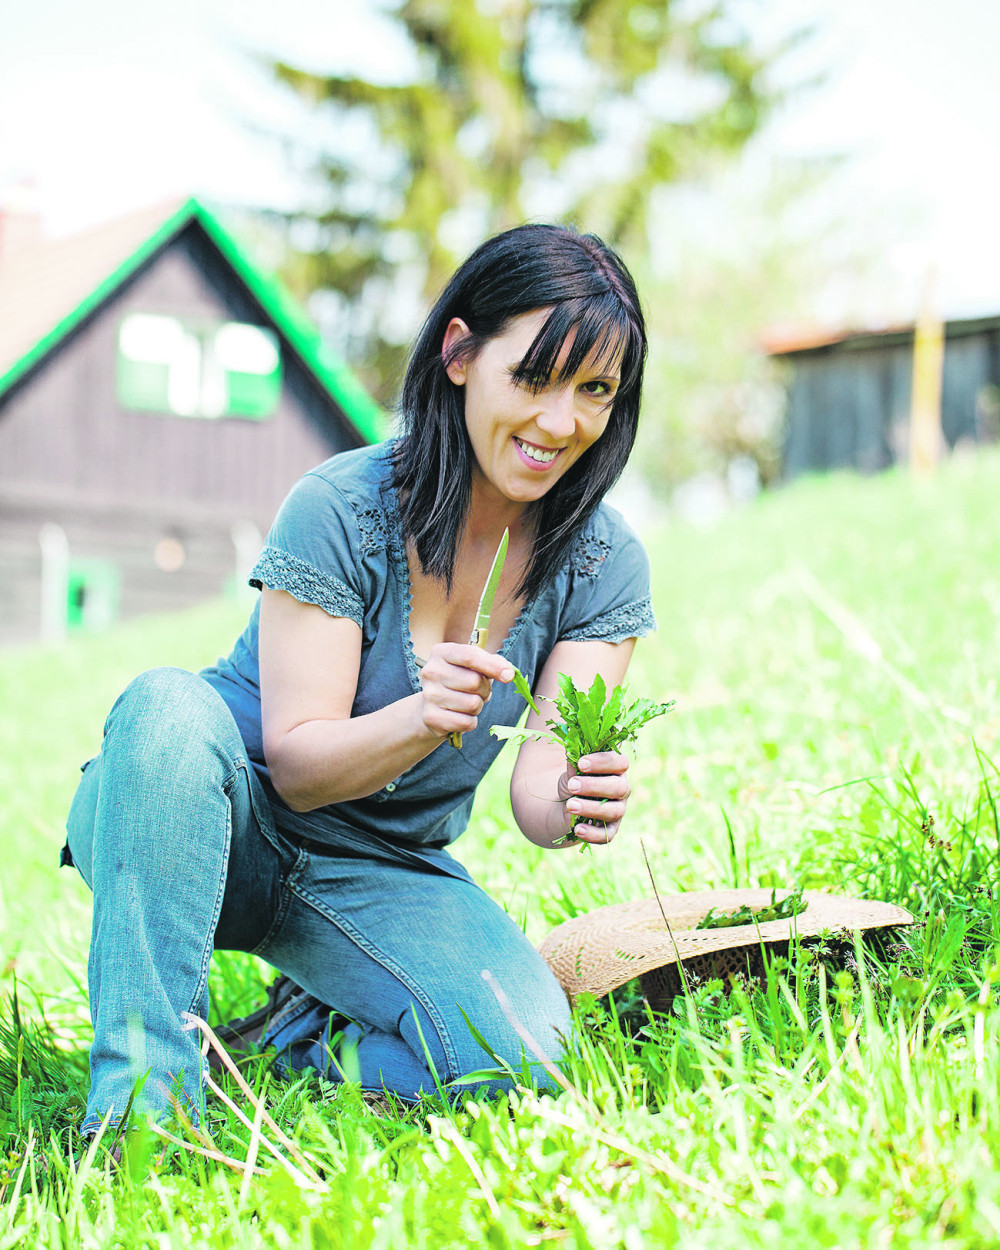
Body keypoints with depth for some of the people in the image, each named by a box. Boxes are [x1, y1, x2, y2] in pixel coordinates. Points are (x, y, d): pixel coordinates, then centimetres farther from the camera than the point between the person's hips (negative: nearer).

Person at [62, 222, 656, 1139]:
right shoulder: (339, 508, -18)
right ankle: (139, 1103, -31)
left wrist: (576, 796, -39)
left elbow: (537, 787, -14)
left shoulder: (606, 569, -7)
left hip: (382, 873, 3)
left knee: (520, 1048, -25)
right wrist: (420, 720, -39)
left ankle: (303, 1052, 6)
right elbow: (297, 766, -19)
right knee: (171, 707, -36)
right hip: (219, 828, -2)